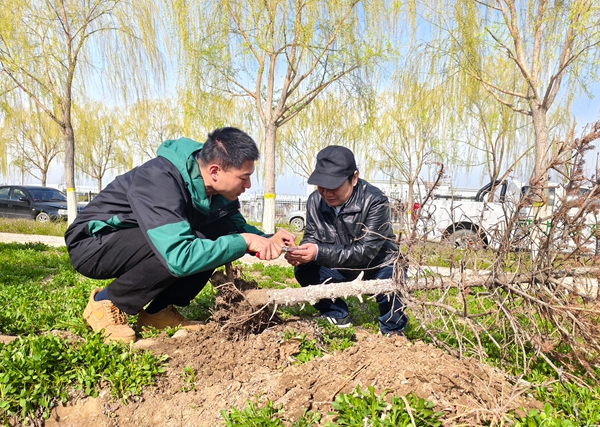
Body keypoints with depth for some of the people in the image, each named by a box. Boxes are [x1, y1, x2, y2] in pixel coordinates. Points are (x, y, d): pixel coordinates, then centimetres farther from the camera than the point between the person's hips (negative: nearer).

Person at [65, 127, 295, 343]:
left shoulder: (215, 186, -11)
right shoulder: (158, 181, -34)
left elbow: (237, 226, 5)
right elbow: (179, 257, -42)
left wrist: (267, 240, -16)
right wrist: (244, 241, -34)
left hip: (137, 241, 7)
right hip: (92, 245, -7)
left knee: (220, 236, -11)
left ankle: (159, 311, 1)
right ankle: (106, 303, -7)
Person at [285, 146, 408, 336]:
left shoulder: (375, 201, -30)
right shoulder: (315, 200, -14)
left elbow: (365, 251, -35)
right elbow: (311, 237, -6)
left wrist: (319, 253, -46)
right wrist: (302, 252, -32)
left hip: (379, 263, -4)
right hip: (340, 265, 4)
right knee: (303, 269, -18)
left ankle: (392, 329, 2)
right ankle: (337, 315, 7)